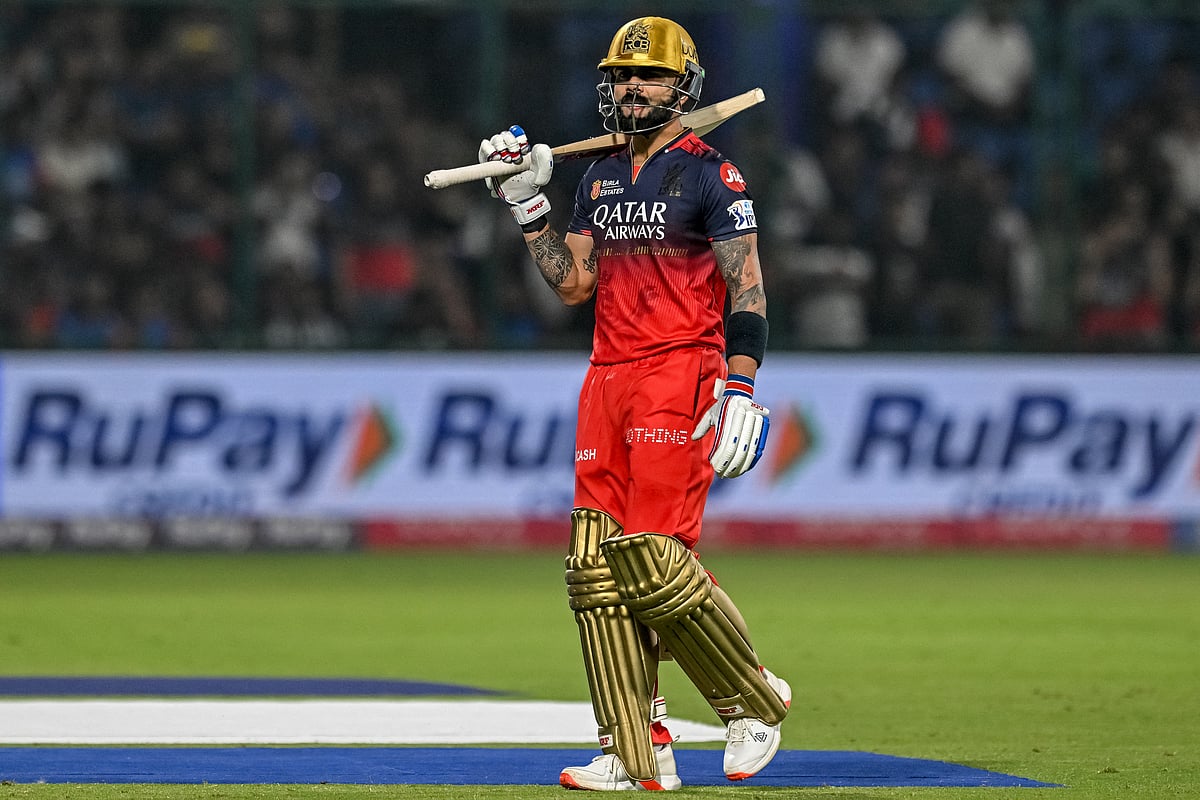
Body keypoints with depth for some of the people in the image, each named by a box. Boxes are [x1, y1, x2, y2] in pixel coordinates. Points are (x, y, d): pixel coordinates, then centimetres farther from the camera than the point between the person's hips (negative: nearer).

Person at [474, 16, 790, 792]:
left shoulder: (710, 176, -5)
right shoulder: (602, 177, 17)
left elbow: (746, 289, -10)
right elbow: (573, 282, 18)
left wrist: (741, 390, -18)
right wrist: (527, 205, 10)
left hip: (679, 377, -7)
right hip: (607, 378, 7)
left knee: (653, 560, -15)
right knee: (597, 567, 0)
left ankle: (755, 701, 6)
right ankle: (638, 755, 2)